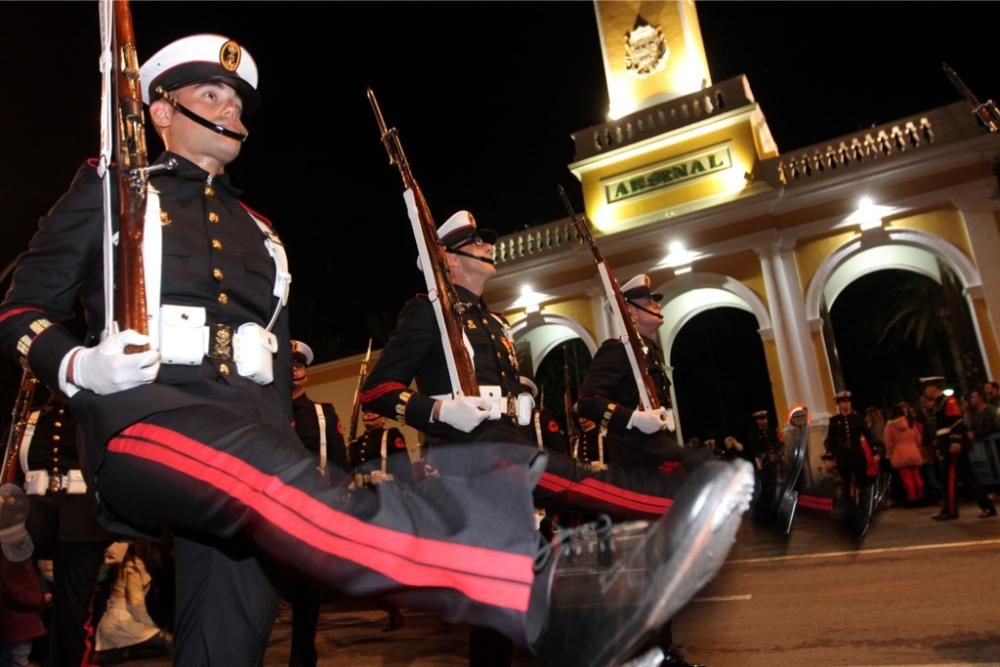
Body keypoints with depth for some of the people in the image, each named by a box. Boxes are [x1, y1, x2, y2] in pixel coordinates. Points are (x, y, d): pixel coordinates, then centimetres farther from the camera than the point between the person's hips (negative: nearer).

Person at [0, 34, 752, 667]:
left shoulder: (257, 233, 27)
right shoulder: (112, 188, 16)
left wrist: (284, 443, 11)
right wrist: (77, 365, -10)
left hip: (252, 434, 5)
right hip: (147, 413, -5)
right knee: (288, 492, -35)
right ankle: (554, 592, -55)